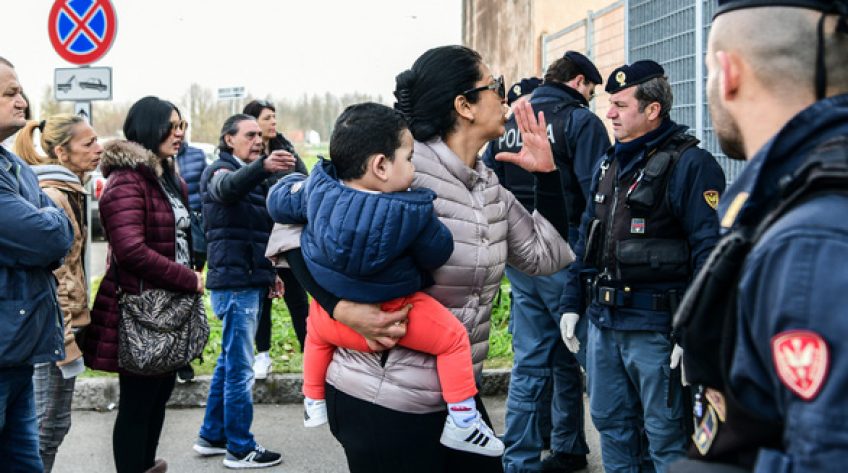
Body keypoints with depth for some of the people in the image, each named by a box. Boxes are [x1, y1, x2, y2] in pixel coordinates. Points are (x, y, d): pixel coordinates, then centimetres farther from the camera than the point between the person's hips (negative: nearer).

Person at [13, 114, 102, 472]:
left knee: (53, 423, 15)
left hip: (67, 320, 10)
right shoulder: (50, 197, -17)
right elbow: (50, 278, -21)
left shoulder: (68, 192, 14)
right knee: (49, 425, -3)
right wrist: (66, 340, -20)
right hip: (56, 327, -10)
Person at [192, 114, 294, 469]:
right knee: (240, 367, -6)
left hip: (250, 282, 10)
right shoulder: (220, 171, -9)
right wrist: (263, 166, -54)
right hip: (234, 282, -10)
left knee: (230, 361, 16)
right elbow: (229, 187, -36)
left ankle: (212, 435, 27)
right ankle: (240, 449, 1)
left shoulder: (250, 176, 20)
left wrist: (269, 273, 21)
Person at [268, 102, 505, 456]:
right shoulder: (411, 213, -23)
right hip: (391, 315, -5)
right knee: (454, 338, 10)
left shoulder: (317, 188, -14)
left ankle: (313, 405, 47)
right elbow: (438, 253, -8)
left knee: (316, 331, 38)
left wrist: (293, 182, 25)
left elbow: (278, 202, 4)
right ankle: (462, 423, 8)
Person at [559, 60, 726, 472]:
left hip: (654, 326, -8)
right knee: (611, 423, 16)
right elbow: (586, 239, 21)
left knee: (666, 436, 0)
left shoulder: (690, 164, -11)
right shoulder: (609, 163, 15)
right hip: (602, 322, 8)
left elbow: (708, 253, -16)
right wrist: (571, 303, 17)